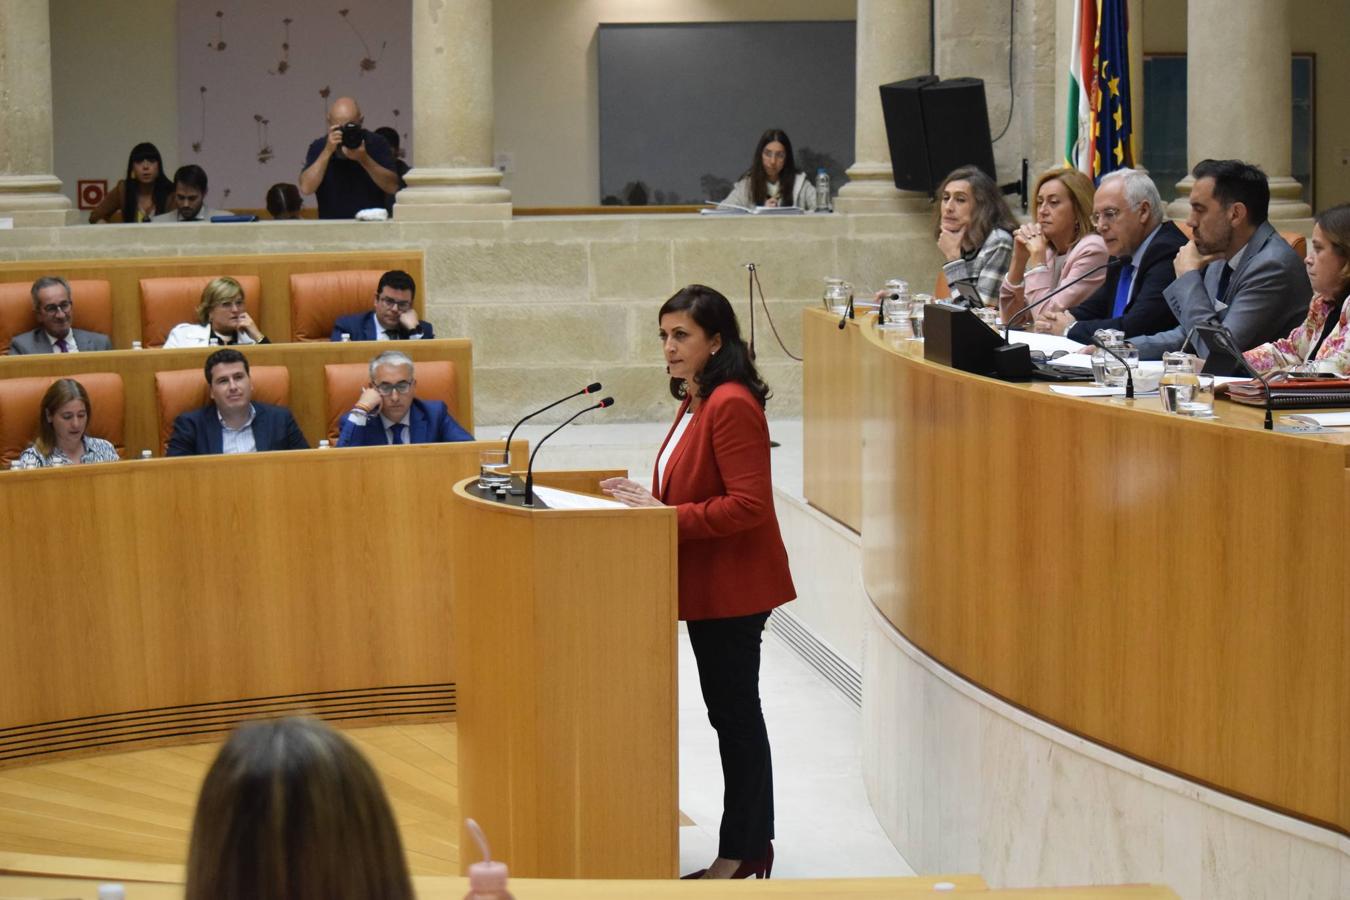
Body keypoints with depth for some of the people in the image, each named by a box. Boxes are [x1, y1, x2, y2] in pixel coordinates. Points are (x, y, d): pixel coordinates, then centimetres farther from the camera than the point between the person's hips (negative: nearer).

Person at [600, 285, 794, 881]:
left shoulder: (732, 406, -20)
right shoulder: (697, 403, 12)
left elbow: (749, 504, -26)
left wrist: (667, 516, -24)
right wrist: (652, 502, 6)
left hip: (734, 587, -10)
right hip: (708, 585, 10)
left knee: (734, 714, 0)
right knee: (732, 714, 16)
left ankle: (742, 853, 10)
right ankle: (750, 846, 25)